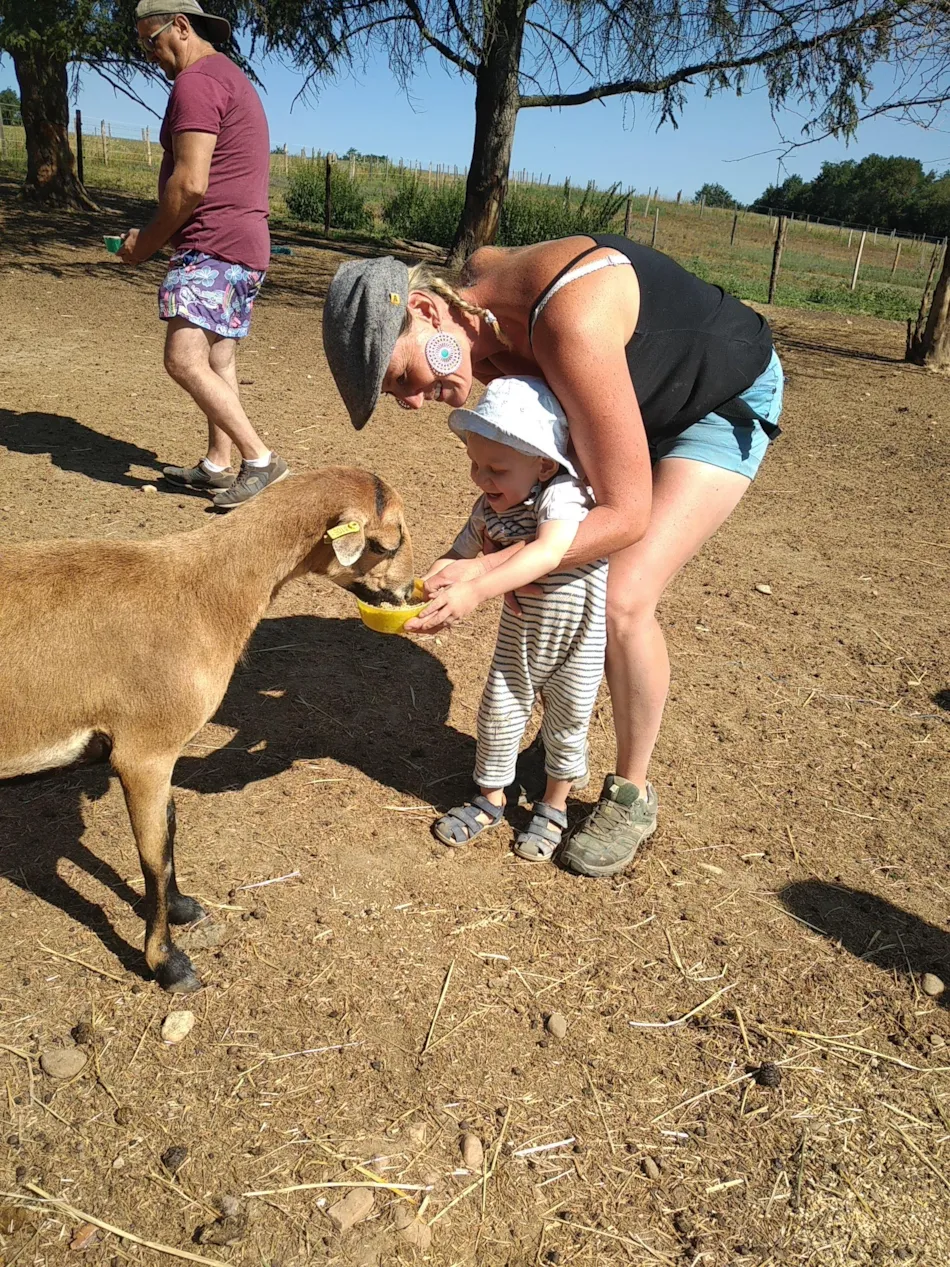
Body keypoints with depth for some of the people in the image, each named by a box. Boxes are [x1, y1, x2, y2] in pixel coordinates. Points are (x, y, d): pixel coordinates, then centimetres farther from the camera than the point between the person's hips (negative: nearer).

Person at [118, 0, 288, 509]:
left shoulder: (196, 82, -10)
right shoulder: (233, 77, 24)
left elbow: (190, 184, -19)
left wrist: (147, 242, -6)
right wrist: (159, 236, 19)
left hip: (212, 246, -11)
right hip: (247, 246, 11)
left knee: (184, 360, -18)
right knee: (219, 361, 13)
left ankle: (261, 460, -18)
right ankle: (217, 466, 17)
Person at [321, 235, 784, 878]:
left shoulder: (570, 321, -39)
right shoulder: (476, 314, -14)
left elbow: (626, 515, -36)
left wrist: (487, 573, -39)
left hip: (729, 402, -7)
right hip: (645, 400, 8)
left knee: (624, 601, -19)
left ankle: (631, 795, 3)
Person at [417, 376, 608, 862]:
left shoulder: (562, 494, -31)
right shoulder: (489, 508, -9)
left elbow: (549, 551, -48)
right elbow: (458, 555, 2)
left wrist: (476, 590, -55)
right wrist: (424, 592, -18)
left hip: (578, 644, -5)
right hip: (518, 639, 5)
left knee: (566, 726, 14)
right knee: (497, 716, 14)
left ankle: (553, 806, 38)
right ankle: (490, 799, 37)